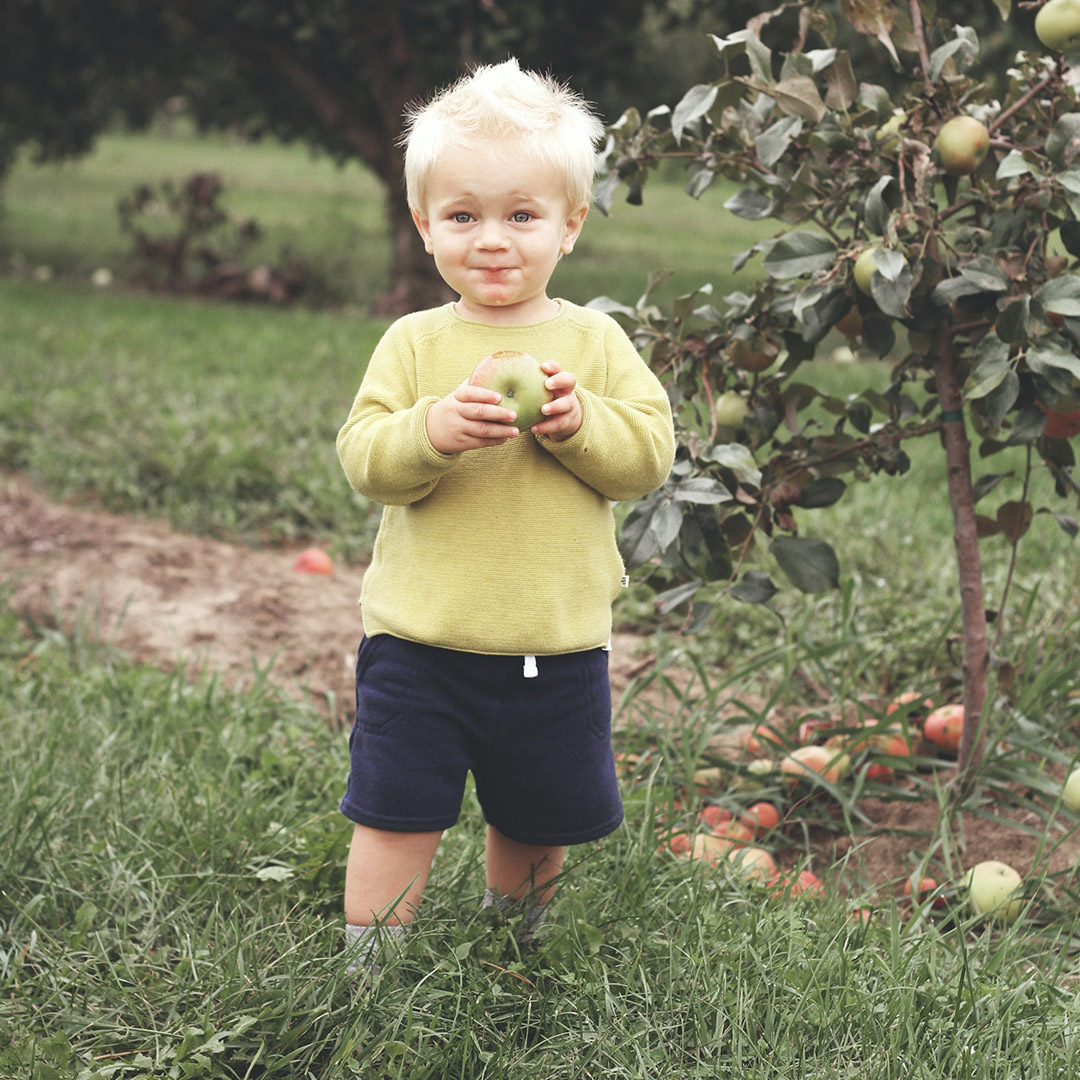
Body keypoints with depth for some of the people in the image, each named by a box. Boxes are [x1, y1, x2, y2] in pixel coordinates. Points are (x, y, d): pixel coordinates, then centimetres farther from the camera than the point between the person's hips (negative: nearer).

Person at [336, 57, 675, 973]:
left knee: (539, 821, 17)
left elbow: (649, 455, -5)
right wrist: (431, 431, -27)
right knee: (397, 818, 0)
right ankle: (369, 968, 15)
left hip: (556, 645, 2)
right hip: (421, 640, -1)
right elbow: (363, 459, -8)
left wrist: (578, 420, -22)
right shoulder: (415, 343, -1)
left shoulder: (595, 342, 1)